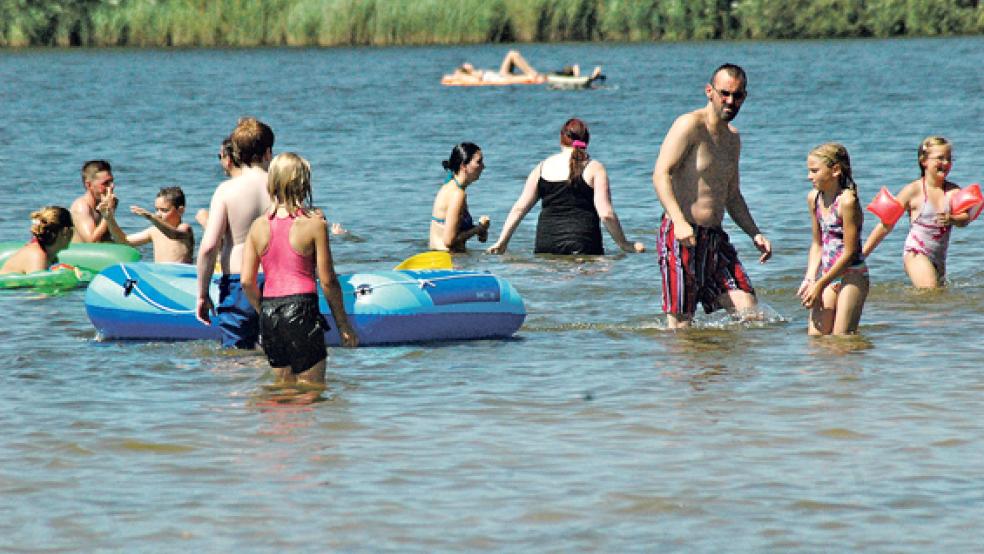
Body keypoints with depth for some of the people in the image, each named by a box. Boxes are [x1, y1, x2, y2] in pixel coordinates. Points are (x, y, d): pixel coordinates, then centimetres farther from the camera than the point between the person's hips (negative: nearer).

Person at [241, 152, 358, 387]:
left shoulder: (258, 226, 4)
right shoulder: (314, 224, -7)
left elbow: (246, 281, 3)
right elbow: (328, 281, -6)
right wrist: (344, 324, 3)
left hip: (269, 312, 5)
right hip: (301, 310, -5)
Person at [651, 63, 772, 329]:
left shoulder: (732, 137, 18)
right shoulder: (690, 125, -8)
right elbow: (661, 174, -19)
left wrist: (755, 234, 15)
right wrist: (679, 221, -31)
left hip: (715, 237, 8)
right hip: (681, 236, -8)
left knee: (749, 312, -1)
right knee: (681, 325, -8)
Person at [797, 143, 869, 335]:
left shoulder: (847, 201, -18)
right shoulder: (814, 198, 7)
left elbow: (849, 252, -18)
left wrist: (820, 285, -14)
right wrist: (810, 279, 3)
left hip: (852, 277, -7)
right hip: (828, 276, 7)